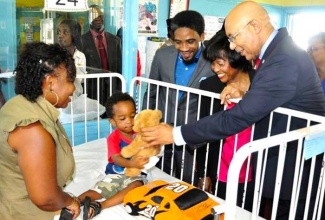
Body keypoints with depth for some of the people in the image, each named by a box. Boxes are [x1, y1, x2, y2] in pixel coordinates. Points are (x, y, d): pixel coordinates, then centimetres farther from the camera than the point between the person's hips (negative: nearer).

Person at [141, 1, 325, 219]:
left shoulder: (284, 61, -29)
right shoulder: (281, 49, 3)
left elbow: (238, 118, -30)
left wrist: (176, 134, -25)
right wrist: (245, 95, -8)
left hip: (295, 168, -9)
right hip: (283, 155, 9)